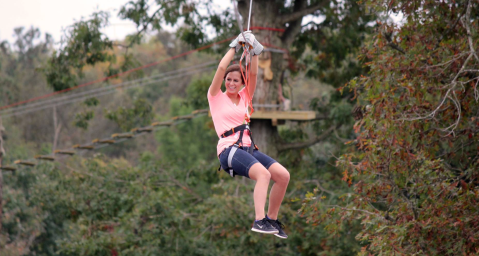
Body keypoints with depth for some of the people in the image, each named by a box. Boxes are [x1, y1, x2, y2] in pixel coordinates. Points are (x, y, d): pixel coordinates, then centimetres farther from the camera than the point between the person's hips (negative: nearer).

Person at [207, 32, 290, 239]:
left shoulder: (244, 97, 22)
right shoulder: (216, 97, 9)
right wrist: (235, 46, 5)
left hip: (248, 148, 6)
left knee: (283, 175, -10)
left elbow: (253, 74, 8)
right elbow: (221, 68, -1)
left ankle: (271, 219, 5)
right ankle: (259, 221, -44)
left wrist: (254, 51, 0)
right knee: (263, 173, -32)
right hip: (228, 149, -6)